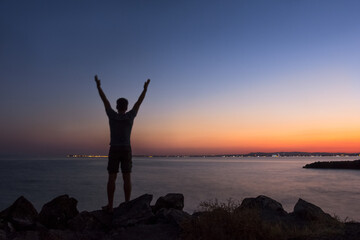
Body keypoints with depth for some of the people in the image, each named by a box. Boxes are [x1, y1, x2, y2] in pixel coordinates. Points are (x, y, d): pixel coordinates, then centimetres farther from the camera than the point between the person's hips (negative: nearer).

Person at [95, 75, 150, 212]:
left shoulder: (112, 116, -6)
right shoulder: (130, 116, -4)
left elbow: (105, 100, 5)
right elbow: (139, 102, 7)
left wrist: (98, 86, 16)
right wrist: (145, 88, 18)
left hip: (114, 151, -1)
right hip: (126, 151, 1)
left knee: (112, 178, 1)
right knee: (127, 178, 2)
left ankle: (110, 206, 2)